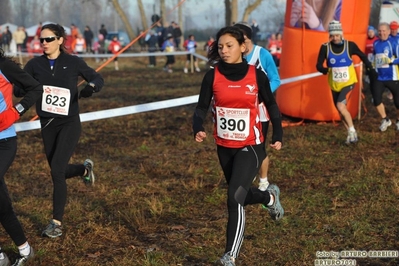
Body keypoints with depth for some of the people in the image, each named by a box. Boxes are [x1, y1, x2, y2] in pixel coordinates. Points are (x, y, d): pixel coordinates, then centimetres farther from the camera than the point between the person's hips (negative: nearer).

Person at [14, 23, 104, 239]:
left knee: (57, 170, -14)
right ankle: (85, 168, 48)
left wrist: (91, 87, -18)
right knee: (59, 172, 13)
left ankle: (57, 223, -4)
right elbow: (17, 89, -4)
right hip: (47, 125, 4)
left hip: (69, 124, -4)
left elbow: (98, 79, 5)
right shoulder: (35, 64, -1)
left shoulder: (73, 62, -6)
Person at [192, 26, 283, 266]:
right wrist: (198, 128, -24)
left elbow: (271, 104, 4)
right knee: (241, 193, 20)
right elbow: (202, 107, -4)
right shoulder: (212, 76, -6)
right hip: (224, 147, 4)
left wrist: (278, 134, -6)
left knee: (235, 198, -17)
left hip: (250, 146, -4)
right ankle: (270, 196, 54)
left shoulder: (257, 75, -8)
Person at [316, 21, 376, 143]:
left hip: (348, 82, -3)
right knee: (340, 111, 10)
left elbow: (362, 56, 7)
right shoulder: (325, 47, -9)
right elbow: (319, 65, -12)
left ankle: (352, 131, -7)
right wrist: (324, 69, -33)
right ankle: (351, 134, 27)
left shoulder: (350, 45, -10)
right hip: (335, 85, 3)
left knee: (340, 105, -22)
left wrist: (370, 68, 5)